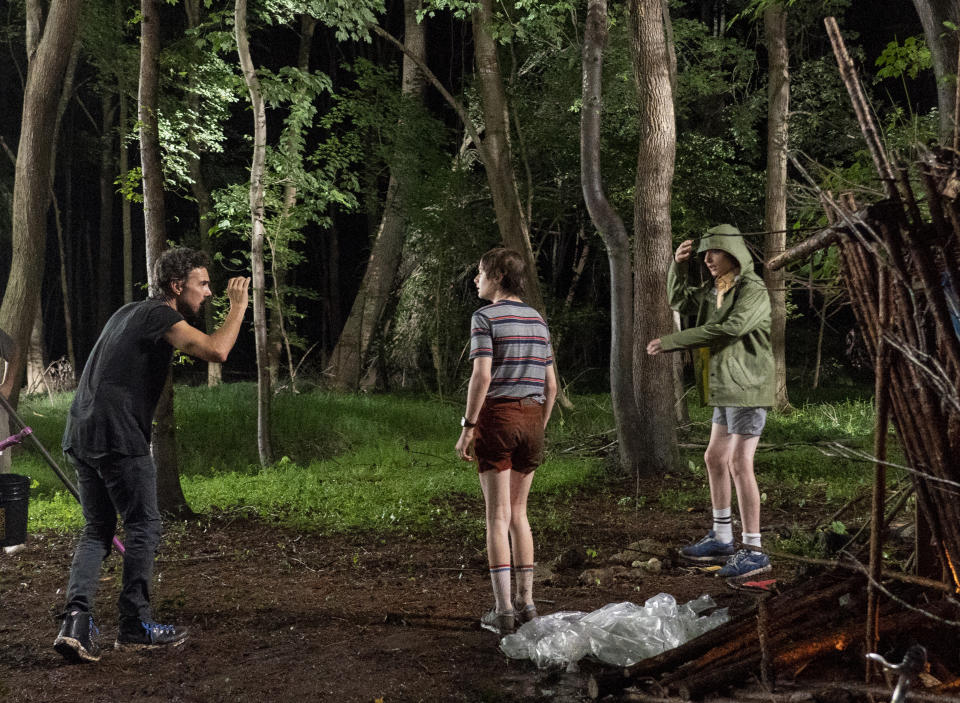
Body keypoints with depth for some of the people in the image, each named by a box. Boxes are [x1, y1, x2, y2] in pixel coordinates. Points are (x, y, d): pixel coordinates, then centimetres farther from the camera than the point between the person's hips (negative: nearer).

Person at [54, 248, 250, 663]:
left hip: (80, 435, 9)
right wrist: (238, 307, -8)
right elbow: (216, 351, -23)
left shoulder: (130, 312, 21)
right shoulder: (161, 316, -8)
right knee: (144, 527, 1)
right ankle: (134, 627, 6)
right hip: (118, 439, -9)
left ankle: (76, 621, -2)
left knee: (97, 530, 12)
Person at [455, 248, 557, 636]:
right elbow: (550, 385, 13)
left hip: (496, 416, -6)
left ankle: (503, 610, -3)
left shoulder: (485, 317, -7)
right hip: (531, 417, 6)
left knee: (498, 516, -3)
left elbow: (482, 376, -17)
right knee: (518, 513, 14)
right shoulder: (537, 321, 13)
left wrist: (467, 428, -12)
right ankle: (525, 602, 14)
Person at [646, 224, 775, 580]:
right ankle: (721, 540, 25)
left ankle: (754, 550, -7)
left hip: (747, 389, -10)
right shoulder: (715, 289, 14)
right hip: (726, 390, 10)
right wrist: (678, 266, 6)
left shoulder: (753, 290, -14)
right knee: (715, 459, 14)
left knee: (739, 464, -11)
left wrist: (671, 342, -22)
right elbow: (680, 301, 26)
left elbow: (728, 329, -26)